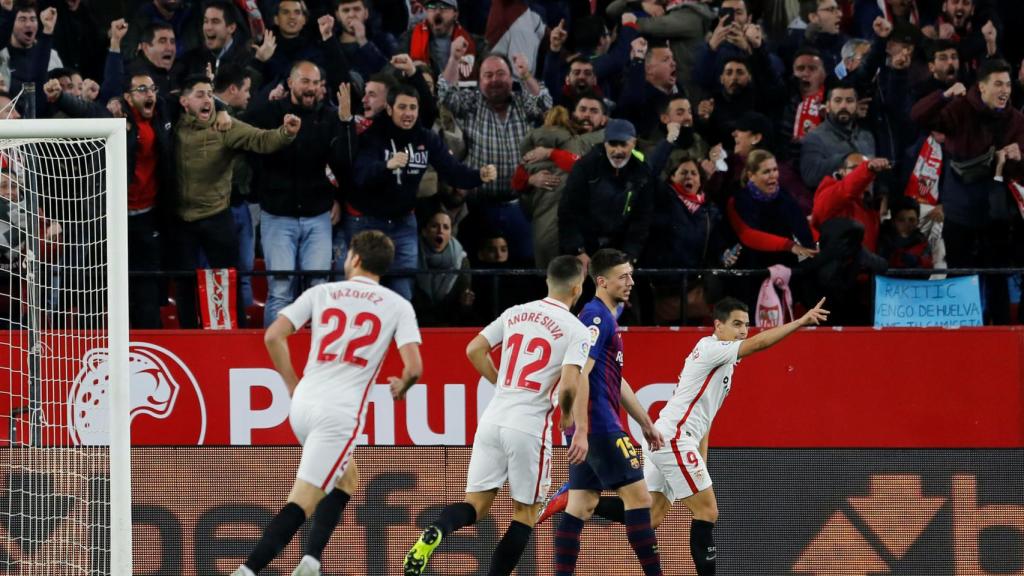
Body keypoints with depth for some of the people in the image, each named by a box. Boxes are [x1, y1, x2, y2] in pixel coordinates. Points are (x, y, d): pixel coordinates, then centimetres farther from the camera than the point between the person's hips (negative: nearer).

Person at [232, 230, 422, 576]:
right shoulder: (397, 306, 4)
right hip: (341, 413, -5)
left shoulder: (322, 293, 10)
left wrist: (293, 386, 14)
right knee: (302, 502, -7)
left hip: (302, 404, 5)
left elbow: (273, 336, 3)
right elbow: (413, 367, -6)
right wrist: (400, 388, 17)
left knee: (346, 480, 27)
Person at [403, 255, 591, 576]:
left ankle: (435, 533, -26)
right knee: (524, 513, 11)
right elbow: (569, 383, -16)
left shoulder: (515, 314, 11)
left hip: (493, 420, 4)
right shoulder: (576, 330, -4)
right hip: (530, 427, -4)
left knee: (475, 505, 6)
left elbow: (474, 350, 11)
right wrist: (564, 409, 6)